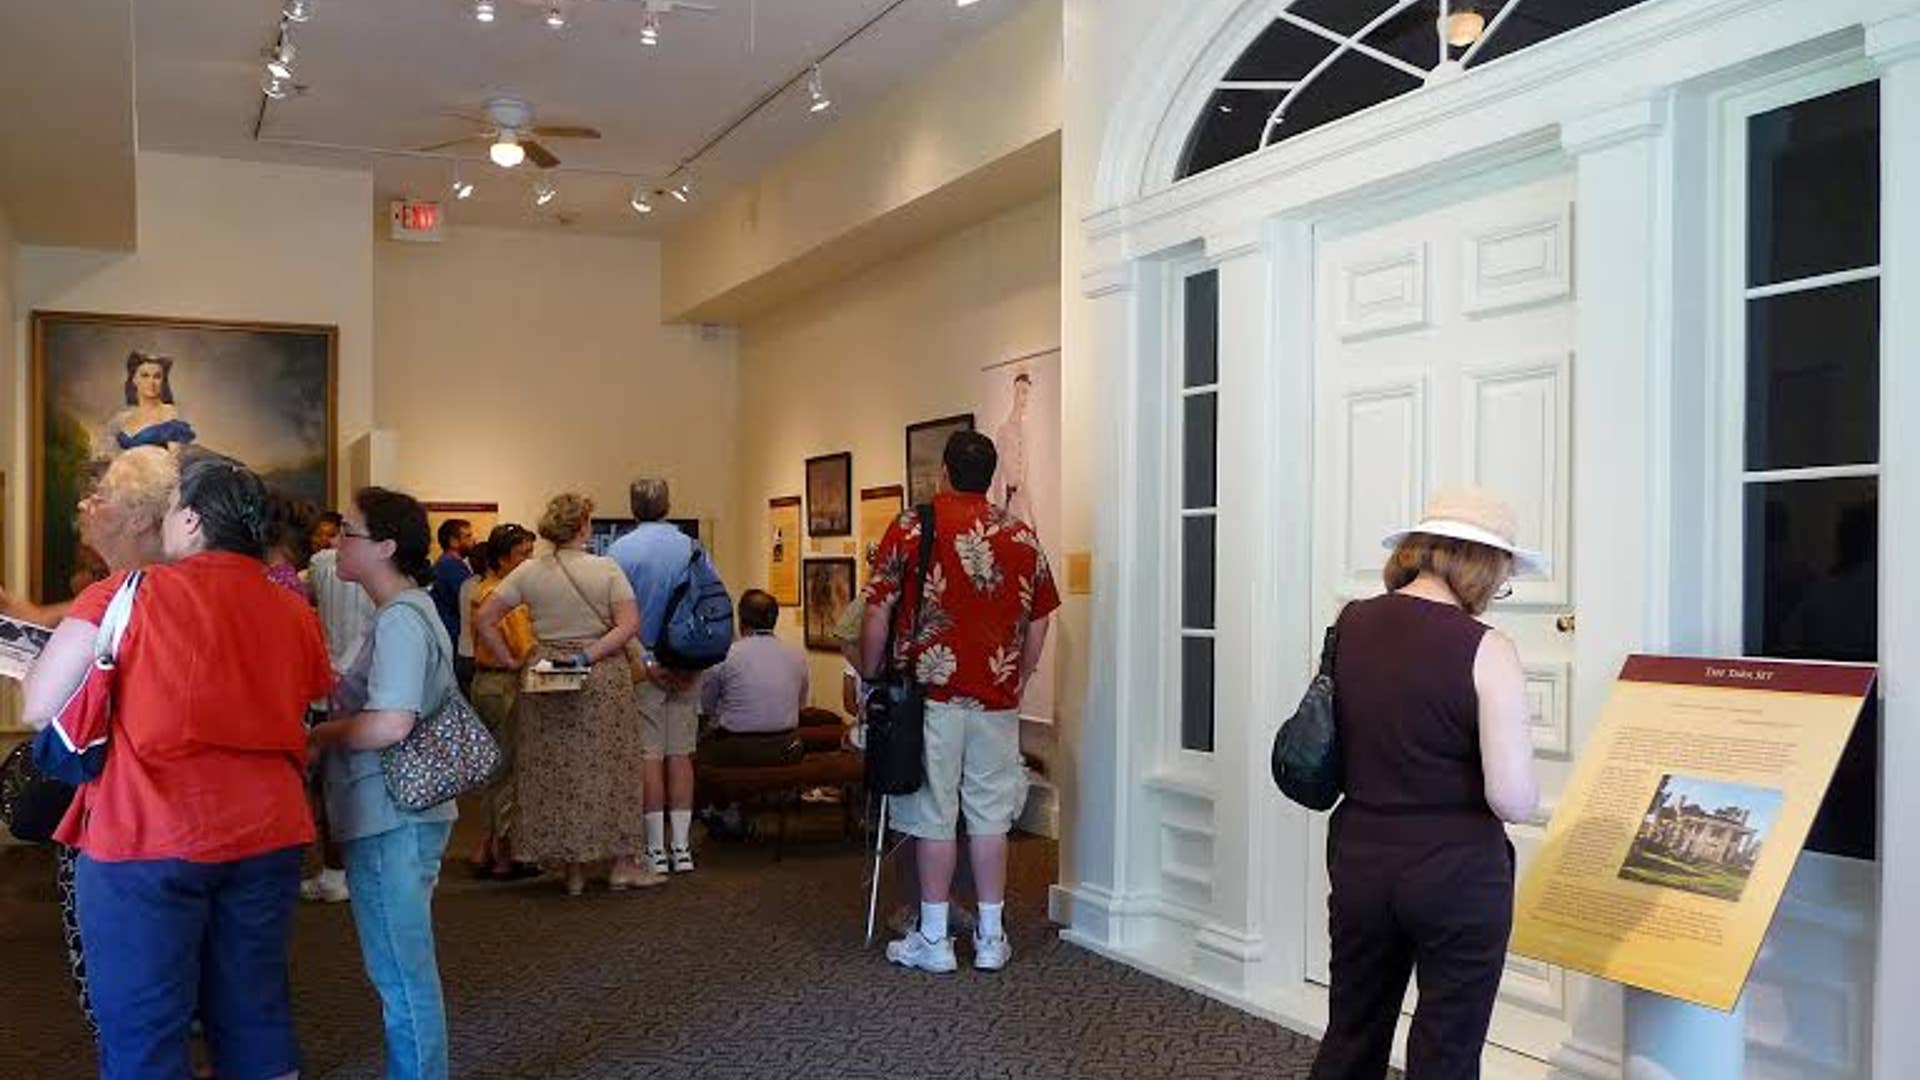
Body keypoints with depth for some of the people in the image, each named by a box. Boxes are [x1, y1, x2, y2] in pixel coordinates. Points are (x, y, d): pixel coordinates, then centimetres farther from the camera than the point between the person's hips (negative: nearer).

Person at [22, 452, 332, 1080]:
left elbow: (40, 710, -4)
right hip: (266, 838, 5)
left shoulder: (125, 595, -8)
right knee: (256, 1023, 15)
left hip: (146, 840, -4)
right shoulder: (295, 614, 5)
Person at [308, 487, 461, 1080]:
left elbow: (389, 724, -26)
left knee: (402, 974, -1)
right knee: (406, 969, 19)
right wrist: (338, 691, 10)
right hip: (399, 815, 11)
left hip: (392, 820, -11)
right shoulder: (410, 610, 14)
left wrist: (317, 736, -11)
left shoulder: (400, 620, -17)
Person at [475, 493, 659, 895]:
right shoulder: (606, 569, -5)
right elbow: (630, 624, -15)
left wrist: (511, 662, 3)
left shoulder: (529, 572, 1)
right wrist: (586, 657, -13)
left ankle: (574, 869, 14)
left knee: (555, 770, 9)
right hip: (603, 679, -2)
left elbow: (483, 619, -1)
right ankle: (622, 864, 11)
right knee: (610, 767, 7)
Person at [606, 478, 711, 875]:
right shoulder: (693, 548, 1)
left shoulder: (619, 551, -6)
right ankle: (682, 847, 10)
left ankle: (656, 849, 4)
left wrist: (645, 663, -9)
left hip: (643, 665, -3)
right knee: (681, 754, 8)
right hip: (688, 666, 3)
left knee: (650, 755, 1)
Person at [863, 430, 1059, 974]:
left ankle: (933, 940, 10)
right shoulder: (1022, 536, 6)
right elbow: (1037, 625, 10)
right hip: (997, 698, 3)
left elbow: (878, 615, -5)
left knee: (934, 816, 3)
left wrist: (870, 680, 7)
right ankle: (991, 938, 15)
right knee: (990, 816, 9)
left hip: (931, 694, -3)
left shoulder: (911, 527, -4)